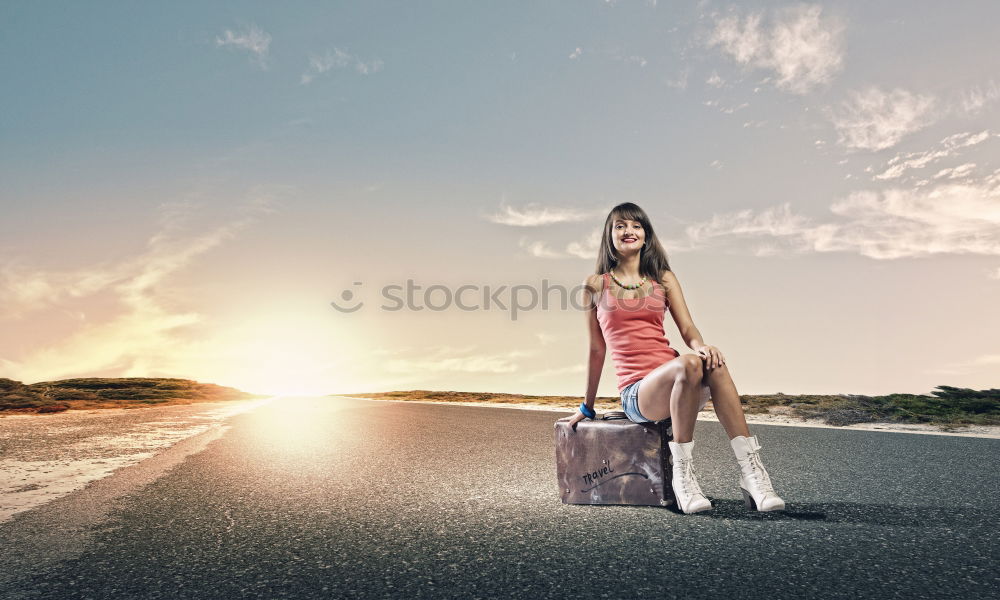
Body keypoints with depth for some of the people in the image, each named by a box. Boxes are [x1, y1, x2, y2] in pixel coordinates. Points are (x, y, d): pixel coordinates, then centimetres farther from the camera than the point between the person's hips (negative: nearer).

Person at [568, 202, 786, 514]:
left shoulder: (664, 278, 15)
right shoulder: (596, 285, 7)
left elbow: (688, 329, 6)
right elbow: (597, 349, 12)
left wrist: (702, 346, -19)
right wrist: (587, 406, 16)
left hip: (677, 387, 3)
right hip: (636, 394, -3)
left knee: (713, 363, -32)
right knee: (688, 363, -34)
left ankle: (751, 471, -32)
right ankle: (681, 474, -24)